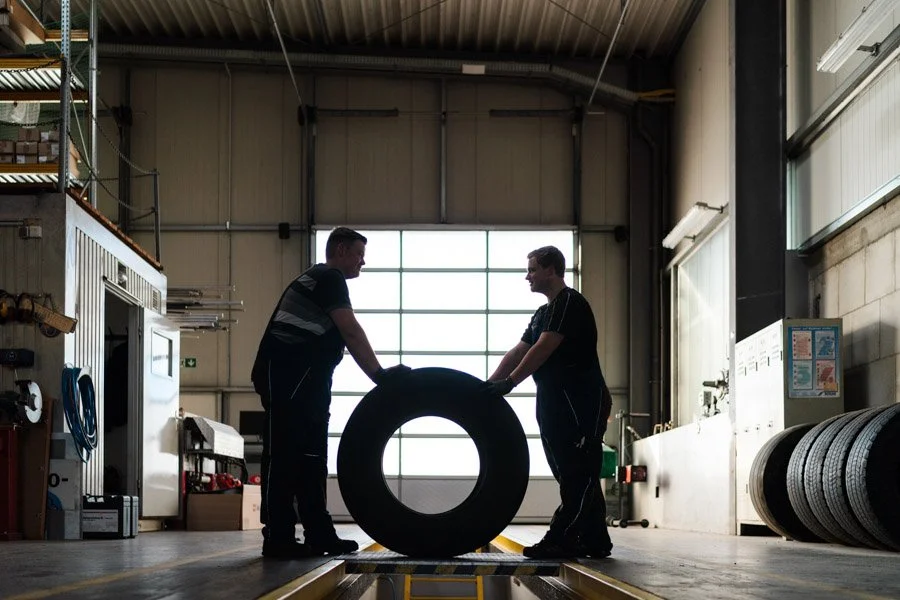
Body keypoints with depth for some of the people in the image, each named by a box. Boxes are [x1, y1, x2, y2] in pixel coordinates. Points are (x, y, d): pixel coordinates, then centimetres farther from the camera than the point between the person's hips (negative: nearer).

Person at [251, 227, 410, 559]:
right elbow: (351, 332, -15)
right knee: (285, 456, -9)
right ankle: (278, 537, -9)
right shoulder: (329, 278, -6)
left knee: (310, 459, 10)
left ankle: (319, 535, 13)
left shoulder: (320, 280, 25)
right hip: (287, 375, -11)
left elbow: (344, 337, 22)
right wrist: (379, 373, -16)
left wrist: (377, 376, 16)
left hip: (303, 379, 11)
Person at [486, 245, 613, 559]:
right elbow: (518, 352, 17)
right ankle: (594, 540, 14)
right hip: (556, 402, 10)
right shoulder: (543, 313, 20)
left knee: (578, 475, -9)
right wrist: (490, 384, 7)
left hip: (581, 402, -10)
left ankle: (562, 540, -13)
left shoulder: (570, 303, -11)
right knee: (577, 475, 10)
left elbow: (543, 348, -20)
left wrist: (509, 382, -23)